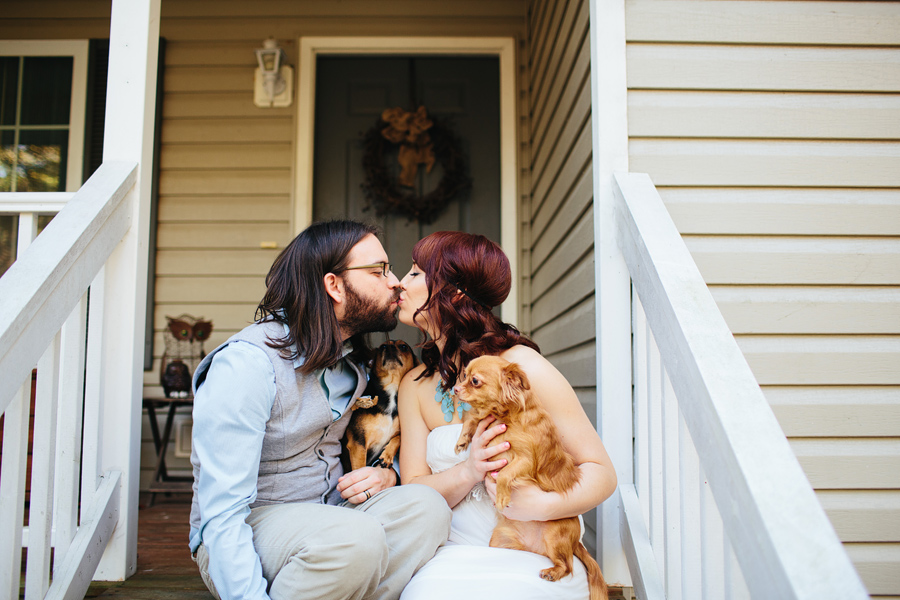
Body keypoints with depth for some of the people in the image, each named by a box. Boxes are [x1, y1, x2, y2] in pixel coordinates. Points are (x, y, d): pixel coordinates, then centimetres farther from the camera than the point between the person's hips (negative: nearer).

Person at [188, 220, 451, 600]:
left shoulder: (357, 362, 7)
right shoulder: (247, 364, -18)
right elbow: (223, 515, -23)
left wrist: (387, 475, -6)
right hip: (239, 539, -6)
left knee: (425, 505, -22)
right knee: (354, 537, -36)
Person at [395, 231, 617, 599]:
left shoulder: (521, 366, -9)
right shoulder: (414, 386, 9)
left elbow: (601, 472, -6)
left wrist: (540, 504, -26)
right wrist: (468, 473, -18)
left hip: (535, 562, -3)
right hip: (455, 556, 3)